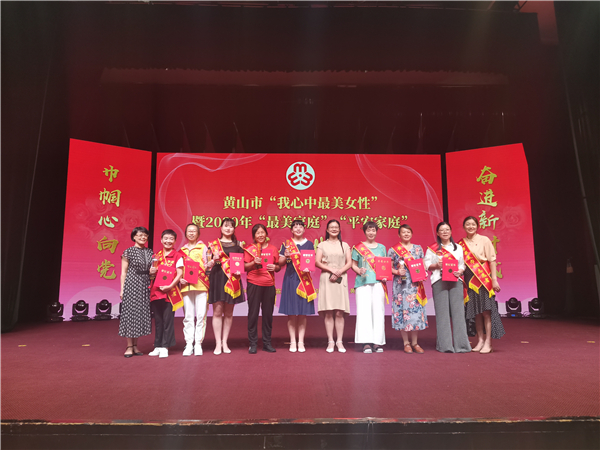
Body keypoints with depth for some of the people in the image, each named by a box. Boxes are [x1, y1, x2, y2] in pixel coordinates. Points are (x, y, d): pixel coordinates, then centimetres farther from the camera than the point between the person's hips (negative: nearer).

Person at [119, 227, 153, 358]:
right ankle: (129, 346, 6)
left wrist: (153, 271, -4)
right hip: (132, 284, -4)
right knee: (130, 313, -2)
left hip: (145, 285, 4)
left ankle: (135, 345, 14)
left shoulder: (150, 252, 11)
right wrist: (122, 289, -6)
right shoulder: (128, 252, -1)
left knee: (141, 314, 5)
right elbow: (123, 272, -1)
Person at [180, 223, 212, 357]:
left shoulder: (204, 247, 8)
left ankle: (198, 344, 4)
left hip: (201, 285, -3)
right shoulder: (182, 250, 17)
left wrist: (211, 263, -18)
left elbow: (208, 265, 4)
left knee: (201, 315, -4)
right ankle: (189, 344, 9)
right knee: (188, 316, 3)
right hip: (186, 286, 3)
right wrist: (180, 279, 1)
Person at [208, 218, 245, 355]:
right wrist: (214, 260, -13)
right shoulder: (214, 244, 9)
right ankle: (218, 343, 4)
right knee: (217, 311, -4)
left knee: (228, 313, 5)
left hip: (232, 280, 2)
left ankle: (225, 342, 15)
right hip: (217, 278, -1)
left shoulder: (237, 245, 12)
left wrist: (239, 270, -7)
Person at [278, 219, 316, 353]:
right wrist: (286, 256, -15)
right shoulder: (286, 244, 7)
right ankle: (292, 342, 11)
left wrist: (309, 268, -10)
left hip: (304, 280, 1)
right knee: (291, 312, 0)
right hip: (290, 279, -1)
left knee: (303, 312, 2)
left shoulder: (309, 244, 10)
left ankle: (301, 342, 11)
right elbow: (280, 262, 5)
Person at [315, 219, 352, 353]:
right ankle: (330, 341, 1)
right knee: (328, 312, -4)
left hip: (341, 280, 1)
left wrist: (339, 272, -10)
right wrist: (331, 270, -11)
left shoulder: (345, 245, 14)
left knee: (339, 312, -3)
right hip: (326, 279, -1)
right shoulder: (322, 245, 11)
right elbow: (317, 262, 1)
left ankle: (339, 341, 2)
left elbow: (349, 263, 7)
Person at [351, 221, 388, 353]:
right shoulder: (358, 247, 9)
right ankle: (366, 342, -6)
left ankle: (377, 342, 3)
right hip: (363, 282, -2)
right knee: (364, 310, -8)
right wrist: (359, 271, -11)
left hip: (378, 283, 2)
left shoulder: (382, 247, 17)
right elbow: (353, 265, 9)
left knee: (378, 310, -2)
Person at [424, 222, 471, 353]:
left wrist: (460, 271, -6)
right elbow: (426, 265, 4)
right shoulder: (432, 248, 9)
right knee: (442, 311, -4)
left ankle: (460, 343, 4)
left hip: (455, 281, 2)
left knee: (458, 311, -3)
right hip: (439, 282, -2)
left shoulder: (458, 247, 17)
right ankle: (445, 344, 1)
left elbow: (462, 264, 14)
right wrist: (436, 265, -13)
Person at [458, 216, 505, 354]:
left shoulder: (484, 240, -1)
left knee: (486, 310, -4)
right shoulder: (461, 244, 8)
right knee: (475, 311, 6)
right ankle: (480, 340, 15)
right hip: (470, 280, 4)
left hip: (484, 279, -3)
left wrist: (494, 279, -9)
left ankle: (488, 342, 2)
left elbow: (492, 260, -3)